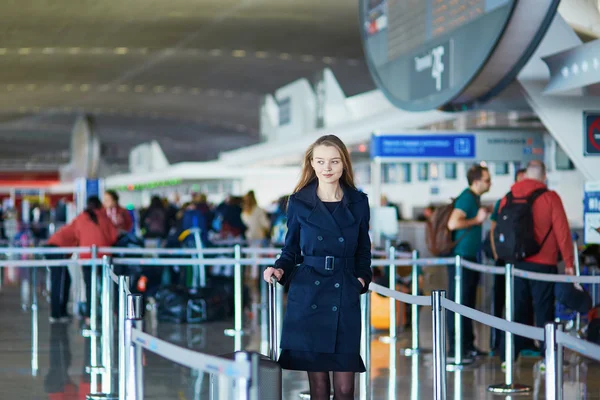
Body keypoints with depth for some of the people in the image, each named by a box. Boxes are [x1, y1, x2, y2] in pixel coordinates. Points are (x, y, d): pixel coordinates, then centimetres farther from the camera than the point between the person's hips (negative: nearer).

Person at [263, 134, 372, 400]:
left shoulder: (358, 202, 6)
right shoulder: (299, 202, 3)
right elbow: (291, 250, 9)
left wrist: (362, 278, 0)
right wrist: (279, 270, -10)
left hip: (345, 298, 1)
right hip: (308, 297, -1)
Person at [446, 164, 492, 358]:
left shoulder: (474, 198, 16)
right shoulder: (466, 198, -15)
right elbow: (453, 223, -27)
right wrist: (477, 220, -17)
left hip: (470, 257, 10)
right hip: (461, 257, -10)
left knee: (468, 303, 13)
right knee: (459, 302, -6)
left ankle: (467, 344, 19)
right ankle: (456, 346, -4)